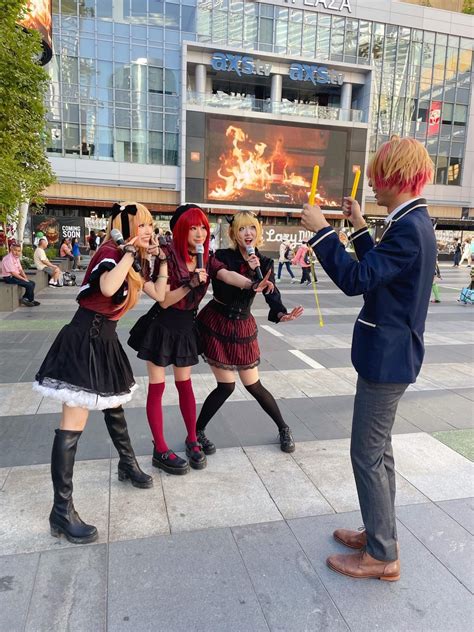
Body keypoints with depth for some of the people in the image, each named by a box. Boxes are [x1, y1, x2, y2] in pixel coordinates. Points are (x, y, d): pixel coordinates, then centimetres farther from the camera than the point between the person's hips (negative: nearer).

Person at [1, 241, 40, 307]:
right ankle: (31, 300, 2)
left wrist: (26, 278, -3)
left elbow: (20, 270, 12)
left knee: (32, 283, 2)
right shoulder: (8, 259, -19)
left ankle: (25, 298, 4)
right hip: (9, 278, -9)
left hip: (16, 276, 9)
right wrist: (23, 279, -19)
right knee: (29, 285, -18)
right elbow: (13, 273, -23)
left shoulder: (17, 258, 9)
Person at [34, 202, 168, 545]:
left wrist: (162, 260, 7)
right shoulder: (110, 252, -16)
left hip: (106, 339, 10)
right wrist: (131, 250, -26)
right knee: (74, 424, -8)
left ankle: (128, 465, 44)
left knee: (115, 406, 24)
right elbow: (108, 288, -37)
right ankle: (62, 510, 0)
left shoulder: (134, 262, 10)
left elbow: (159, 294, 12)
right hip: (84, 339, -10)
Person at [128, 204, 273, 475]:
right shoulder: (168, 256, -16)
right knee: (157, 387, 3)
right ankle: (160, 451, 11)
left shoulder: (207, 259, -1)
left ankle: (192, 440, 26)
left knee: (185, 384, 14)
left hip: (186, 328, 5)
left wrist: (252, 283, -41)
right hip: (161, 328, -4)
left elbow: (228, 275, -22)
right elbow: (164, 301, -18)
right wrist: (191, 284, -31)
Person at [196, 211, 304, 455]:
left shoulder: (265, 263, -2)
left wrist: (281, 313, -37)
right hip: (216, 325, -3)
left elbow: (271, 294, -16)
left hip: (243, 327, 3)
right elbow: (221, 294, -23)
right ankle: (196, 432, 18)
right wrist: (249, 273, -32)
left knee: (254, 386, 8)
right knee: (226, 386, -3)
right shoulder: (223, 257, -12)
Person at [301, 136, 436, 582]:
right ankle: (379, 533, 36)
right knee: (377, 450, 20)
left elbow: (355, 280, -27)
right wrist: (358, 226, 20)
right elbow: (376, 268, 21)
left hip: (386, 359, -10)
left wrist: (322, 230, -19)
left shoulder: (409, 228, -21)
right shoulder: (412, 223, 11)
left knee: (367, 454, 1)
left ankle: (382, 556, 18)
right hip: (389, 354, 10)